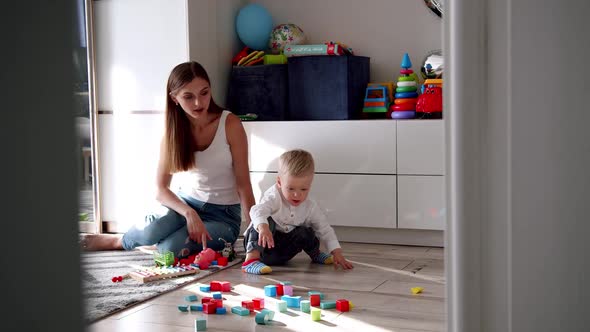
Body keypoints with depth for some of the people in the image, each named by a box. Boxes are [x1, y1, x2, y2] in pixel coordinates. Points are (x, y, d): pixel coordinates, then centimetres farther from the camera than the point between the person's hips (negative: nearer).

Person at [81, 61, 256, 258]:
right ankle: (122, 239, 4)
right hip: (186, 202, 2)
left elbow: (243, 184, -12)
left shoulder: (230, 124, -15)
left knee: (170, 249, -30)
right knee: (151, 230, -32)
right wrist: (189, 213, -25)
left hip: (224, 214, -2)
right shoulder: (173, 130, -5)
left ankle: (119, 242, 1)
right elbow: (161, 189, -7)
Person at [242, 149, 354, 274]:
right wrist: (263, 227, -61)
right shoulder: (274, 197, -21)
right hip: (260, 244, -4)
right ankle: (251, 258, -39)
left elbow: (325, 230, -1)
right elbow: (257, 211, -39)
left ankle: (315, 254, 12)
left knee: (305, 233, -19)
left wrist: (337, 252, -12)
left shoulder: (310, 207, -5)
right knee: (267, 220, -31)